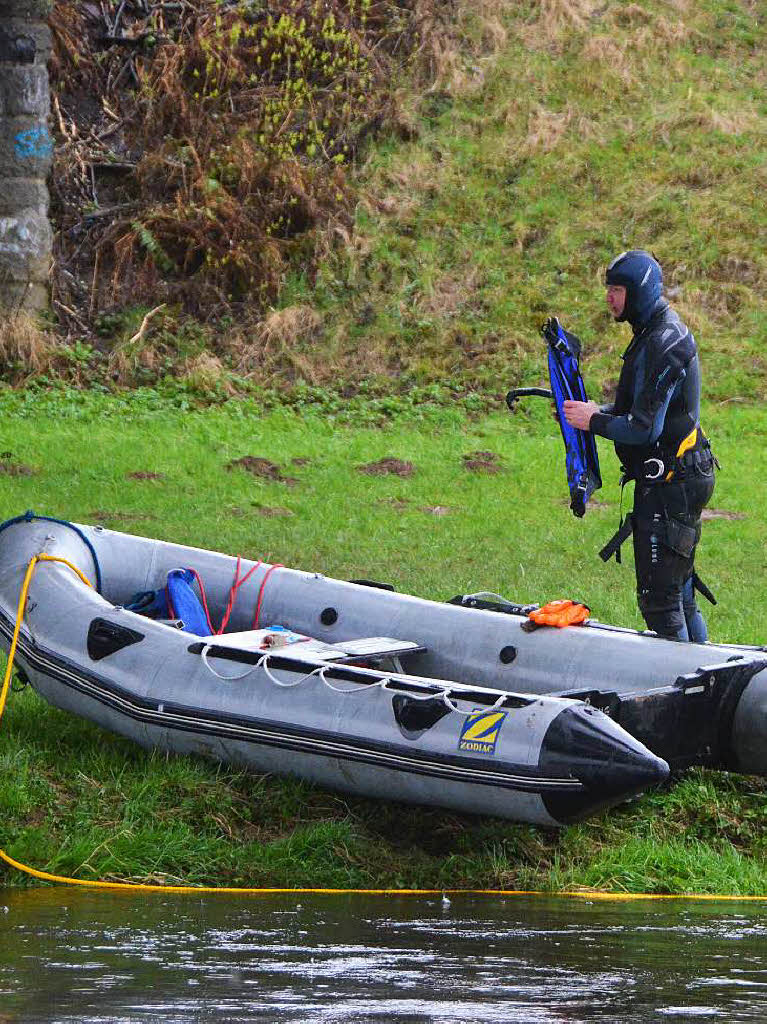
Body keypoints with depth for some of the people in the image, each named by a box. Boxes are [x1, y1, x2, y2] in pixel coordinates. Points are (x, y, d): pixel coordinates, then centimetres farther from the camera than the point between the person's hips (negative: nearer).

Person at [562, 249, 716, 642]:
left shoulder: (663, 345, -19)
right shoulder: (658, 332, 13)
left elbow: (645, 429, -22)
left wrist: (594, 421, -9)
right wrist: (599, 412, 8)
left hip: (668, 484, -11)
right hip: (684, 477, 11)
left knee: (658, 598, -8)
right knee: (681, 594, 17)